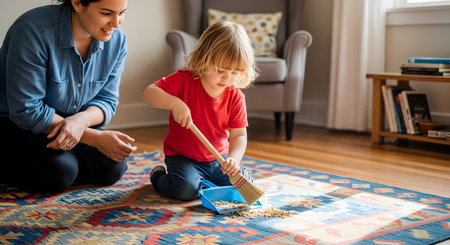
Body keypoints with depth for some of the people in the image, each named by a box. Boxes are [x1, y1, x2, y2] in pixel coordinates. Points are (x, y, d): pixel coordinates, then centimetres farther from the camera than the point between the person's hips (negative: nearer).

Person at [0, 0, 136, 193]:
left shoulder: (117, 40, -10)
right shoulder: (35, 30, -28)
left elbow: (107, 100, -4)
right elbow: (26, 111, -27)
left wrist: (81, 120, -30)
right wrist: (97, 138, -30)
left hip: (68, 121, 6)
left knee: (111, 168, -15)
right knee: (59, 171, -29)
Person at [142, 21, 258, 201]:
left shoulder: (235, 97, -8)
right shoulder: (184, 80, -15)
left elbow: (239, 135, -11)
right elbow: (148, 93, -23)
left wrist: (233, 159, -31)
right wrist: (174, 103, -41)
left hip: (218, 159, 4)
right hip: (182, 157, -4)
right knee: (186, 190, -28)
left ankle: (203, 180, 18)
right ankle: (158, 175, 6)